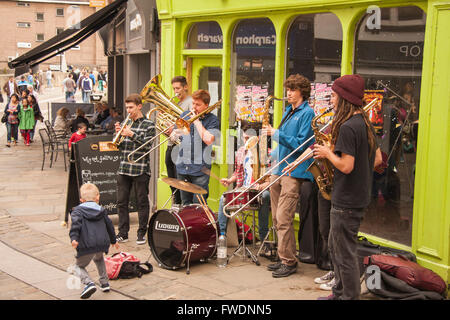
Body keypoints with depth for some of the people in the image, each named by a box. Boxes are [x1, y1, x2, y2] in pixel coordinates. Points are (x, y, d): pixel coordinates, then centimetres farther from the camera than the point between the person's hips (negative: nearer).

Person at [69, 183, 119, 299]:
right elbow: (109, 226, 28)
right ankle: (104, 283, 29)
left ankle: (89, 283, -13)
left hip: (87, 246, -4)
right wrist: (113, 241, 42)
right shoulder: (101, 211, 20)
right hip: (103, 243, 4)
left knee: (79, 266, 14)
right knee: (99, 259, 35)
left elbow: (76, 224, -12)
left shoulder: (77, 211, 7)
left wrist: (74, 238, -23)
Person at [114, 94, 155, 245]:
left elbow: (147, 145, -13)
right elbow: (118, 146, 13)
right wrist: (118, 134, -5)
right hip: (124, 169, 5)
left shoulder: (148, 125, -1)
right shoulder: (125, 124, 13)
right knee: (121, 202, 5)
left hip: (140, 170, -5)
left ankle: (142, 233, 13)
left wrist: (131, 134, -20)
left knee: (142, 202, 3)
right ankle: (123, 233, 15)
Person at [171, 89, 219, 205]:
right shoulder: (185, 115, 12)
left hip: (200, 169, -5)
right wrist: (174, 134, -10)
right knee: (185, 203, 13)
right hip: (182, 167, 5)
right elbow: (173, 136, 15)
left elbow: (208, 140, -18)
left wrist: (197, 121, -11)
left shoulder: (212, 120, -2)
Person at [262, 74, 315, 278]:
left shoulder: (307, 113, -7)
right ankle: (283, 257, 21)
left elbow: (301, 144, -15)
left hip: (293, 171, -9)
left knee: (284, 219, -10)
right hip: (278, 169, 9)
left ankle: (289, 262, -1)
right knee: (277, 218, 10)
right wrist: (274, 154, 11)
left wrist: (276, 133, -16)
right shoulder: (288, 111, 19)